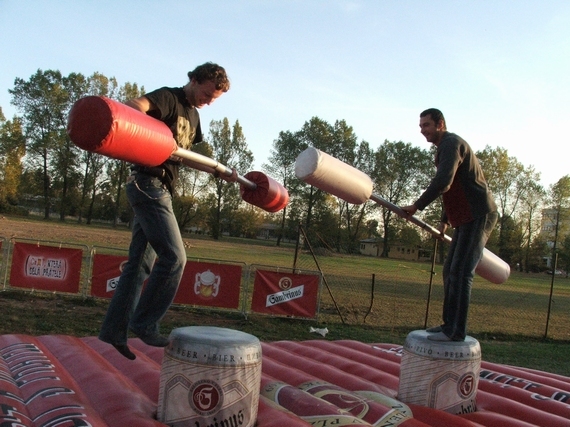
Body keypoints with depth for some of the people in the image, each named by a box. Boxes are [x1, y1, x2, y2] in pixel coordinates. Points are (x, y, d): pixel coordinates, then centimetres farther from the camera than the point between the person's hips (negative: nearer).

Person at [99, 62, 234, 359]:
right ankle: (145, 324, -3)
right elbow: (135, 105, -27)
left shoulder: (193, 116, 20)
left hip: (161, 189, 9)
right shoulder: (168, 98, -7)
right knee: (173, 257, -13)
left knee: (141, 263, 8)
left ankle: (115, 329, 13)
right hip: (148, 184, -9)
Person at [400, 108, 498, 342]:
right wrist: (445, 220, 32)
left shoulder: (451, 144, -12)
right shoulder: (446, 147, 21)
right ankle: (449, 323, 16)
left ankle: (455, 331, -12)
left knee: (460, 272, -14)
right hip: (468, 218, 11)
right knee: (450, 270, 11)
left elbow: (443, 182, -26)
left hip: (479, 215, -11)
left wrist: (417, 206, -18)